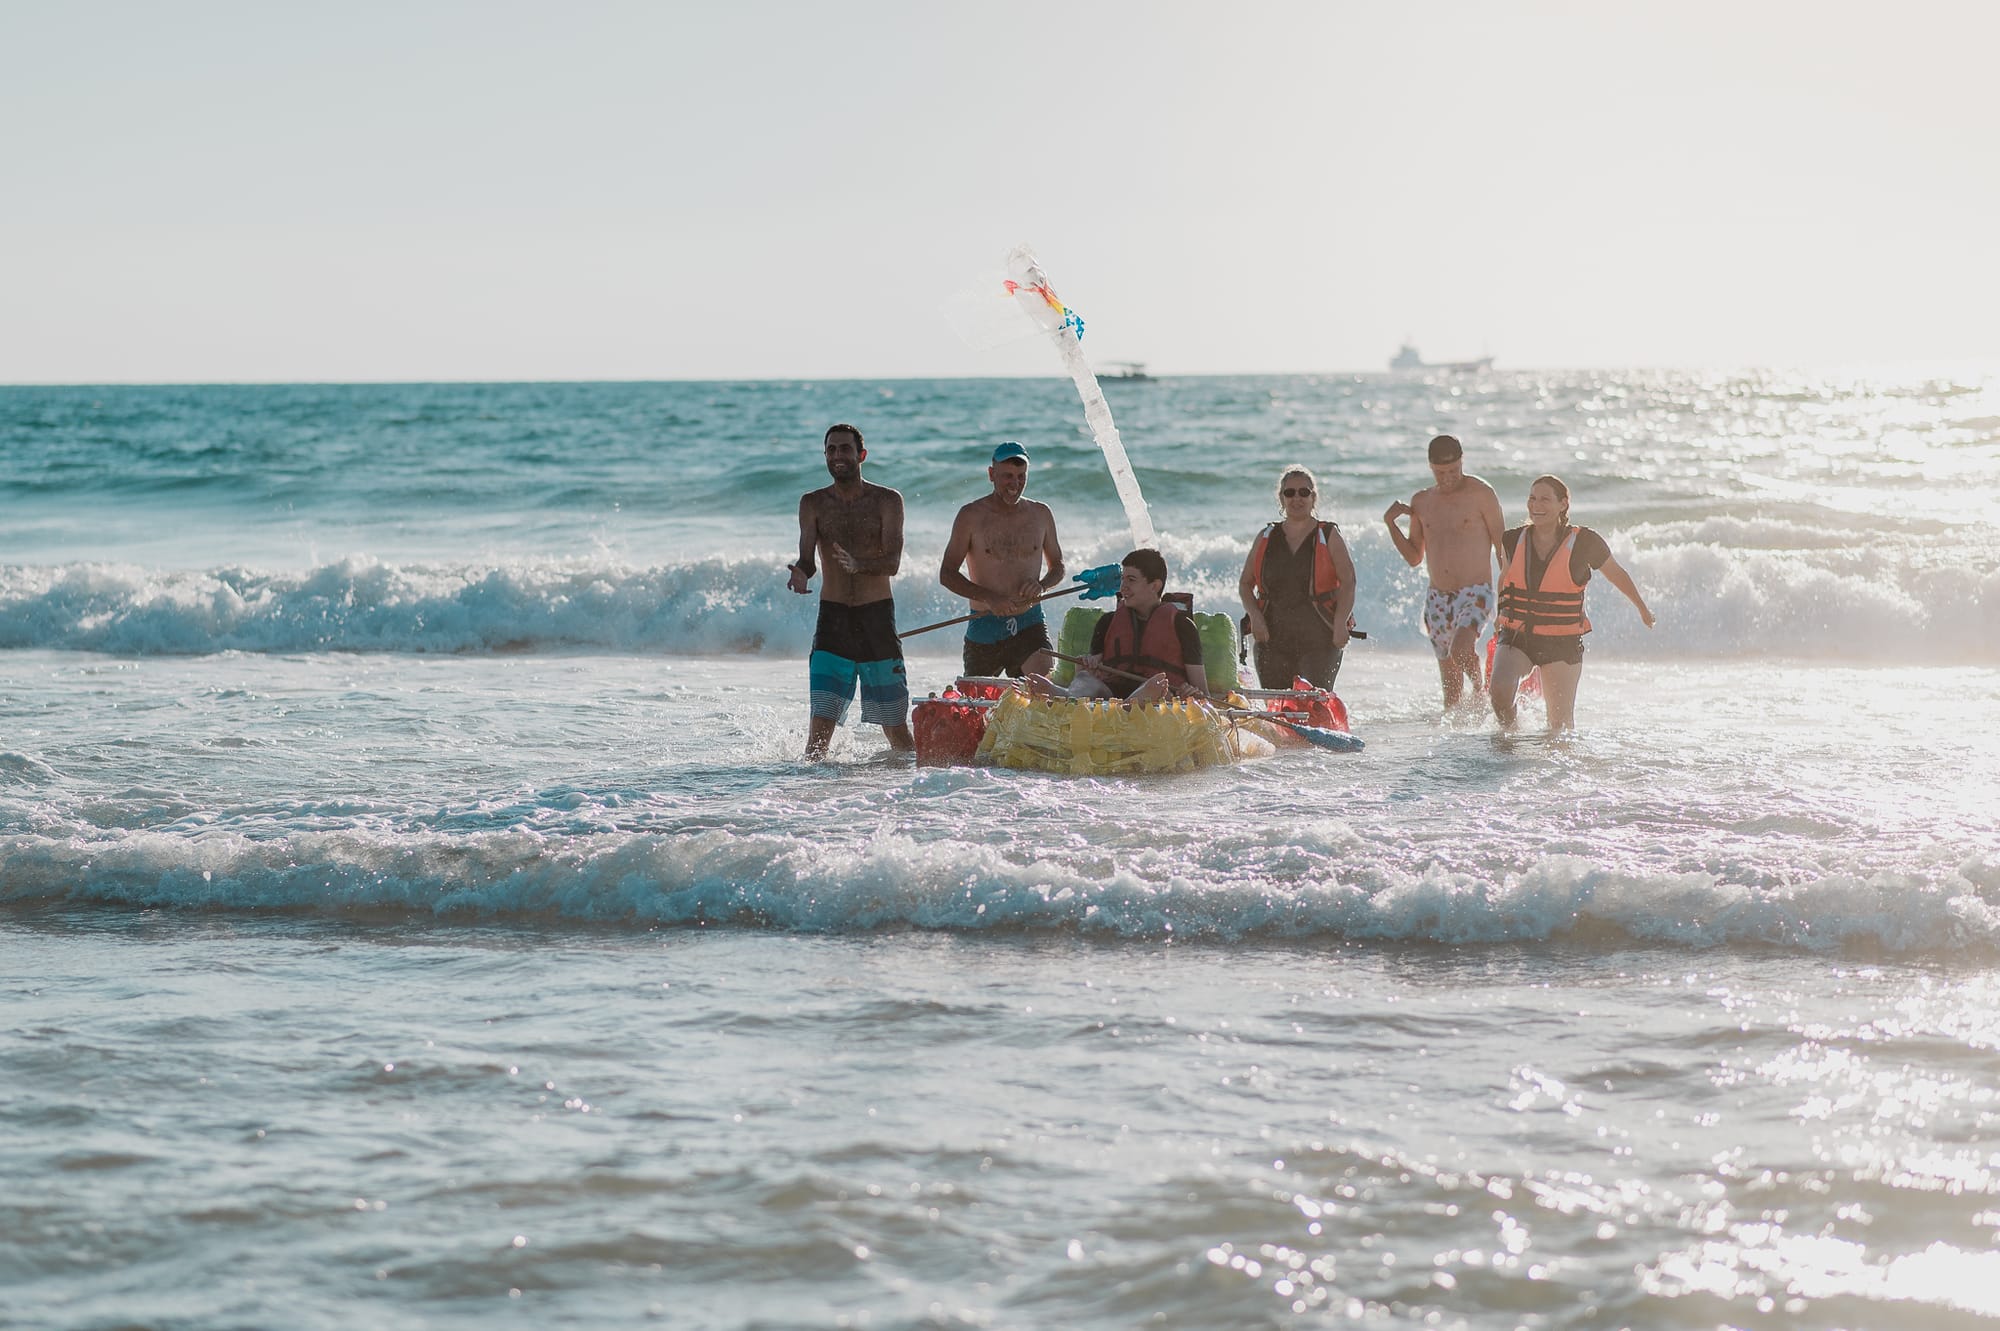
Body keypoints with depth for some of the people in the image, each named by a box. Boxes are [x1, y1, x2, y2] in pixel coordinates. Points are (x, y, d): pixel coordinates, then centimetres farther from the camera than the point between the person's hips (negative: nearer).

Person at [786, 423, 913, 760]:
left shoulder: (887, 501, 2)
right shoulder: (813, 503, 7)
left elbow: (892, 563, -10)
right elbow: (807, 560, -3)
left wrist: (857, 564, -31)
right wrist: (800, 574, -28)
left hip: (877, 617, -1)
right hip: (833, 618, 1)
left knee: (895, 725, 1)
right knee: (821, 719, -11)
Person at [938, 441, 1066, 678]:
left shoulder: (1040, 514, 8)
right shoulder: (971, 516, -2)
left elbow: (1057, 567, 19)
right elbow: (947, 574, -3)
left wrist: (1041, 585, -6)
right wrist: (988, 597, -18)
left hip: (1029, 624, 1)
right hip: (984, 627, -1)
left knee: (1043, 672, -26)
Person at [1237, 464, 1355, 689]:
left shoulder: (1328, 536, 4)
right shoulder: (1266, 538, 13)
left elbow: (1348, 582, -2)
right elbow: (1245, 583, 15)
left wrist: (1340, 625, -15)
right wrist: (1254, 615, -3)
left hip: (1319, 639, -3)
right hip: (1273, 639, 3)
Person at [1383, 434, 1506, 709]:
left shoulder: (1481, 494, -4)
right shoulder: (1421, 501, 11)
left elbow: (1502, 545, -3)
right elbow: (1414, 557, 16)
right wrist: (1391, 524, 3)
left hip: (1475, 593, -5)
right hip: (1437, 598, 5)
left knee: (1461, 650, -29)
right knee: (1451, 684, 6)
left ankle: (1480, 688, -2)